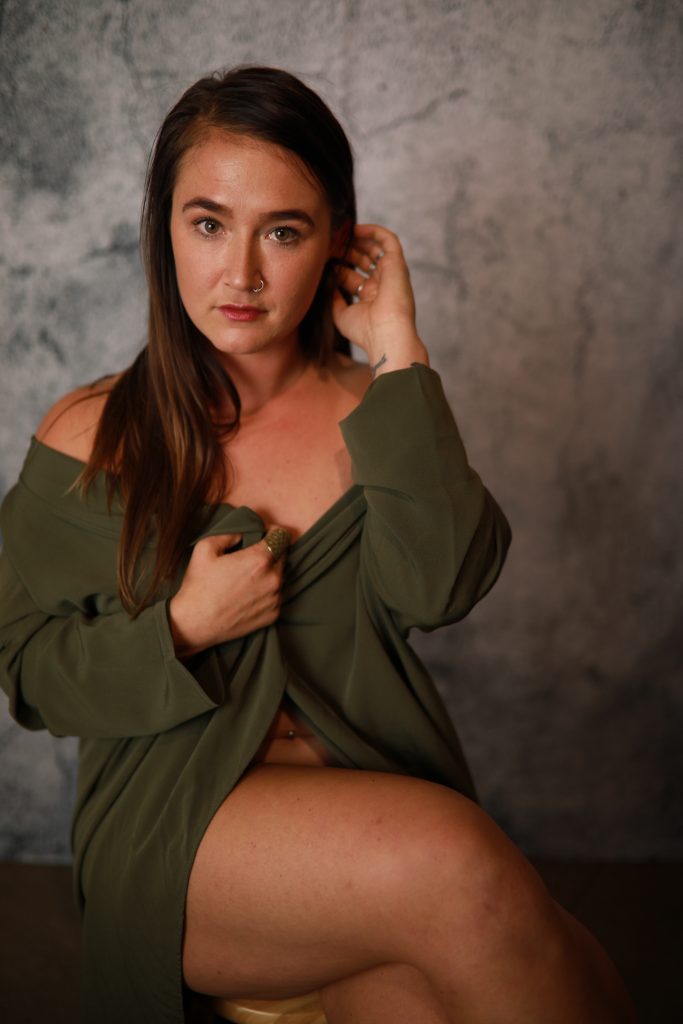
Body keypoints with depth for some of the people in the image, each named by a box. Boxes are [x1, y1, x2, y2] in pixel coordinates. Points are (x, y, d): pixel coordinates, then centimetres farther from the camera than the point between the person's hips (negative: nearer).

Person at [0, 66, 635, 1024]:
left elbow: (439, 589, -12)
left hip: (378, 798, 2)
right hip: (173, 822, -1)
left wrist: (398, 352, -10)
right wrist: (181, 629, -12)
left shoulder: (376, 414, 8)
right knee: (451, 862, -29)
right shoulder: (91, 438, 3)